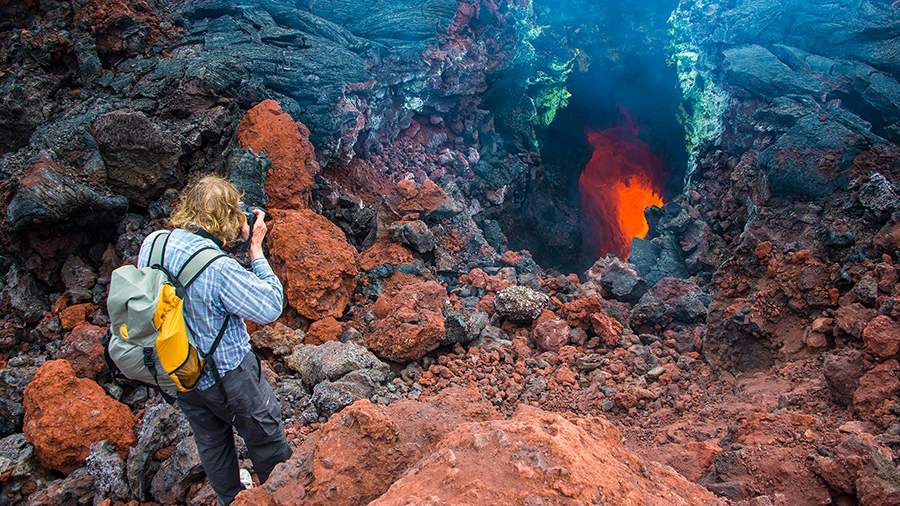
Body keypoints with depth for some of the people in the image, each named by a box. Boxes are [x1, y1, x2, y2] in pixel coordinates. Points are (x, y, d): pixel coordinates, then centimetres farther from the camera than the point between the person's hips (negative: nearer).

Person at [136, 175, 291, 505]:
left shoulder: (151, 243, -12)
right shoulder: (219, 268, -33)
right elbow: (271, 307, -22)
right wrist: (256, 248, -18)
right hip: (225, 374, -7)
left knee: (209, 438, 27)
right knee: (264, 432, 19)